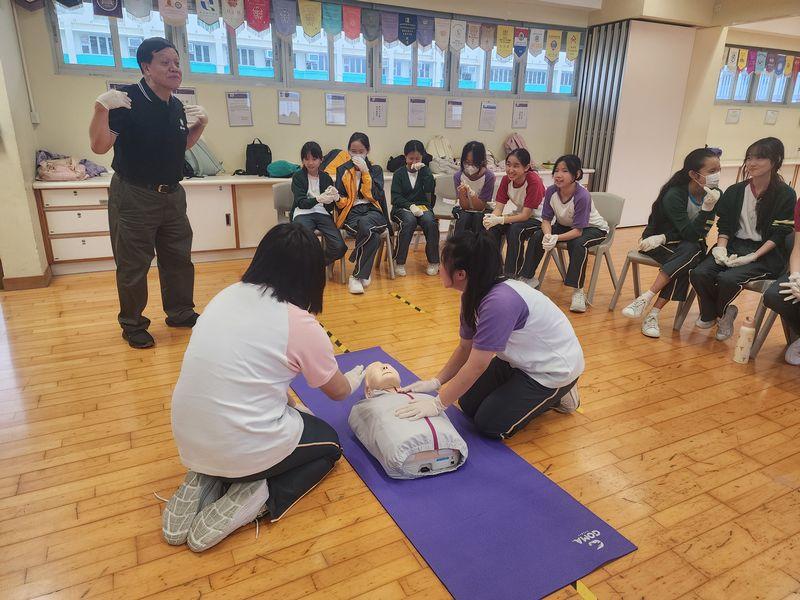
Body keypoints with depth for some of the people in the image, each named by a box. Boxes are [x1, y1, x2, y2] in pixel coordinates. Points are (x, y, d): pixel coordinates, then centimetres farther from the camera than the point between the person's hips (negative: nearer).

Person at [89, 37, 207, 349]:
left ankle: (180, 312, 33)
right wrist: (101, 107, -33)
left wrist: (201, 124, 8)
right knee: (133, 265, 4)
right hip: (134, 196, -6)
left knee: (179, 258, 15)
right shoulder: (127, 100, -14)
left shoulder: (177, 106, 7)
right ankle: (133, 325, 21)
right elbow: (99, 146, -19)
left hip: (172, 195, 7)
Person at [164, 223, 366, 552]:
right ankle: (255, 498, 0)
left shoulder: (227, 294, 2)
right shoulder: (301, 324, -14)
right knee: (329, 443, 21)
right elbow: (338, 391, 3)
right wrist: (354, 379, 25)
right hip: (240, 448, -6)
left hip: (187, 440, 6)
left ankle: (205, 482, 12)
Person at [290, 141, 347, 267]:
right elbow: (301, 203, -6)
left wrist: (334, 197, -15)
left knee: (340, 247, -20)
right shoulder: (298, 176, 6)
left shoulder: (326, 177, 14)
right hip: (303, 214, -3)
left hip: (322, 213, 3)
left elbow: (330, 206, 8)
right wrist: (318, 199, -24)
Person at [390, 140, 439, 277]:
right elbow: (396, 197, -2)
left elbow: (430, 189, -5)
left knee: (430, 221, -32)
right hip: (403, 207, -2)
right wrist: (410, 206, -18)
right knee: (409, 221, -36)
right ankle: (399, 262, -26)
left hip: (422, 206, 2)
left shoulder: (425, 171, 15)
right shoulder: (399, 173, 9)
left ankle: (433, 262, -17)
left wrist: (423, 169, -6)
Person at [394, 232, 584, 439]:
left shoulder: (500, 302, -36)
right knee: (469, 404, 6)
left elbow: (477, 365, -31)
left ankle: (557, 395, 9)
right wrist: (435, 382, -7)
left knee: (490, 424, -6)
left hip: (554, 369, -8)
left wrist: (438, 404, -24)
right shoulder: (474, 295, -8)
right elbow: (466, 347, 2)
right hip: (522, 360, 8)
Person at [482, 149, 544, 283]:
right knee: (493, 227, -19)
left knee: (516, 229, -33)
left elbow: (525, 215, -27)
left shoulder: (534, 181, -26)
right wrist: (491, 217, -36)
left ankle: (512, 274, -20)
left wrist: (500, 220, -38)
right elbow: (499, 208, -12)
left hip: (537, 218, -6)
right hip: (519, 215, 6)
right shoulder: (506, 179, -8)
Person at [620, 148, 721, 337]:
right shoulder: (674, 195, -21)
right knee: (684, 261, -33)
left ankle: (645, 299, -33)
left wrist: (663, 238, -23)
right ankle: (653, 313, -30)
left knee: (691, 250, -32)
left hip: (689, 245, 4)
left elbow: (699, 235, -12)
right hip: (656, 241, -4)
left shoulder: (716, 194, -9)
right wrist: (707, 207, -36)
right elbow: (689, 233, -26)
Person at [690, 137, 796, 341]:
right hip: (734, 246, 4)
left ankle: (718, 314, 1)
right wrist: (721, 249, -11)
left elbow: (779, 234, -7)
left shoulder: (785, 195, -3)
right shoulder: (735, 191, 9)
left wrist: (752, 257, -19)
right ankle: (715, 313, 3)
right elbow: (724, 226, 7)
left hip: (766, 255, -4)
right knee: (699, 274, -23)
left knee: (728, 278, -31)